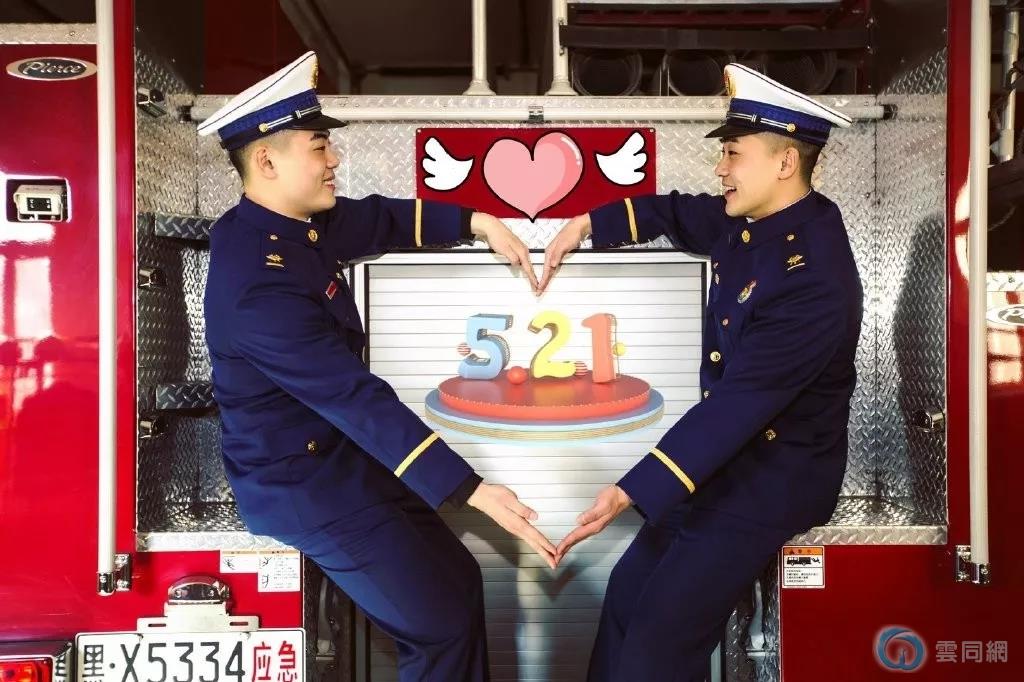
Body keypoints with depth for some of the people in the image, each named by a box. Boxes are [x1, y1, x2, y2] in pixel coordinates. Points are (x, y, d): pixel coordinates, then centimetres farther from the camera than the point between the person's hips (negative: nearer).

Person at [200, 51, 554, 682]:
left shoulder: (290, 222, -2)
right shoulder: (260, 281, -30)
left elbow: (379, 219, 14)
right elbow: (357, 398, -33)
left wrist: (478, 222, 5)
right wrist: (473, 489, -33)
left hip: (339, 452, 9)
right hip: (302, 481, -9)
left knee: (458, 577, 13)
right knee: (442, 625, -4)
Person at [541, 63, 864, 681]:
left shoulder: (815, 281, -28)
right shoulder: (751, 222, -1)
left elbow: (735, 405, -31)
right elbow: (678, 214, 20)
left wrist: (630, 492, -33)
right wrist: (588, 224, 9)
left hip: (777, 474, -9)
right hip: (730, 454, 9)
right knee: (629, 590, 14)